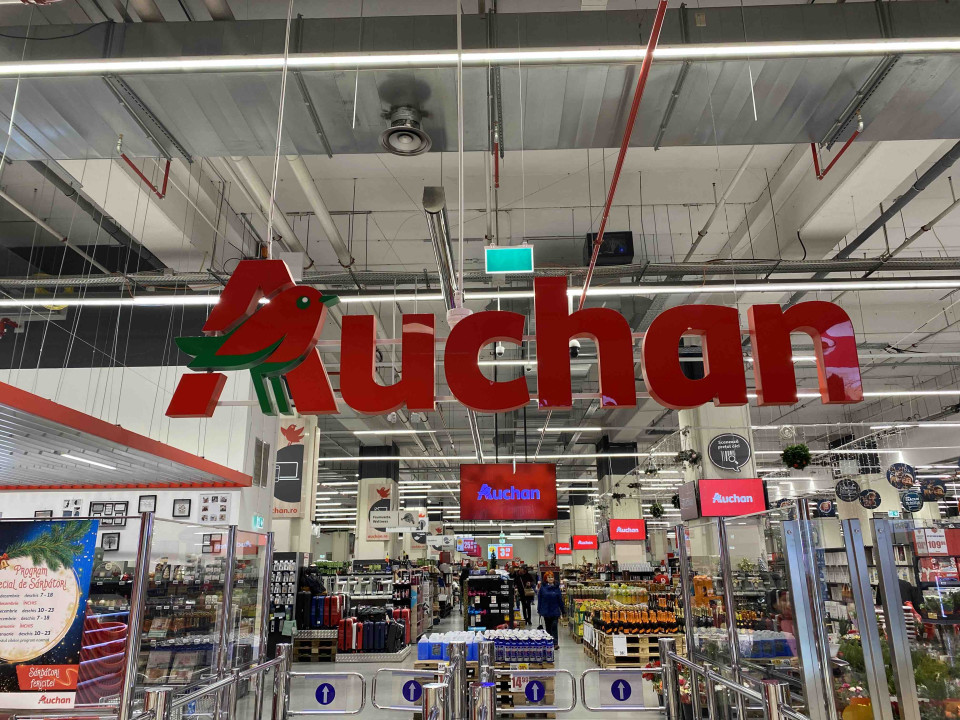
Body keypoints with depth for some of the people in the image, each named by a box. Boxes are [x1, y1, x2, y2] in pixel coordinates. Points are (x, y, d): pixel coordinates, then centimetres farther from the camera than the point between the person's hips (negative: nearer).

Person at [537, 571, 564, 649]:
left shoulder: (556, 587, -1)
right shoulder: (543, 587, -3)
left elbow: (560, 599, 3)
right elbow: (539, 599, 1)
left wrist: (562, 610, 4)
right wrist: (539, 610, -1)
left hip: (555, 611, -1)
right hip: (546, 611, 1)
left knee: (554, 626, -8)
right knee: (548, 627, 12)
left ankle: (555, 643, -9)